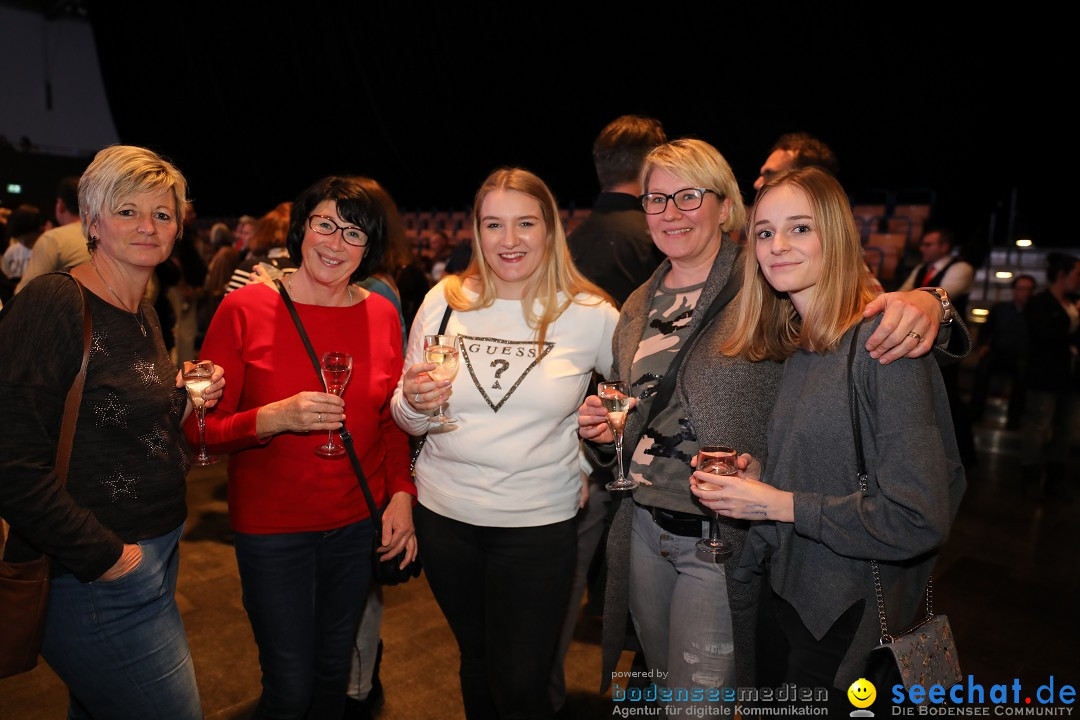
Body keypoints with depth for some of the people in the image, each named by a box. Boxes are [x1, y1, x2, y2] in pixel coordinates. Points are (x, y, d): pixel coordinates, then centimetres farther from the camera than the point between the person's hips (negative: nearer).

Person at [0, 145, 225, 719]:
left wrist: (183, 400, 0)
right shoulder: (53, 303, -18)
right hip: (98, 578, -8)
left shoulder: (144, 314, 9)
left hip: (154, 556, 9)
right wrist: (104, 555, -18)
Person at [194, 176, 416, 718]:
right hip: (272, 528, -3)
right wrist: (274, 418, -26)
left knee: (334, 670, 20)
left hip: (358, 524, 4)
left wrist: (401, 493, -3)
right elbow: (202, 427, -10)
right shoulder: (246, 309, -11)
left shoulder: (381, 313, 0)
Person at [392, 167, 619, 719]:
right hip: (444, 513, 3)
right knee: (476, 659, 22)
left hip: (539, 523, -2)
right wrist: (415, 402, -17)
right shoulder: (444, 301, -3)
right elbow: (407, 418, 4)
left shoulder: (589, 314, -8)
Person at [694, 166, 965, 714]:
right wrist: (757, 471, -4)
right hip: (784, 590, 8)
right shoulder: (796, 345, 5)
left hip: (847, 620, -7)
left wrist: (779, 504, -19)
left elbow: (919, 517, -24)